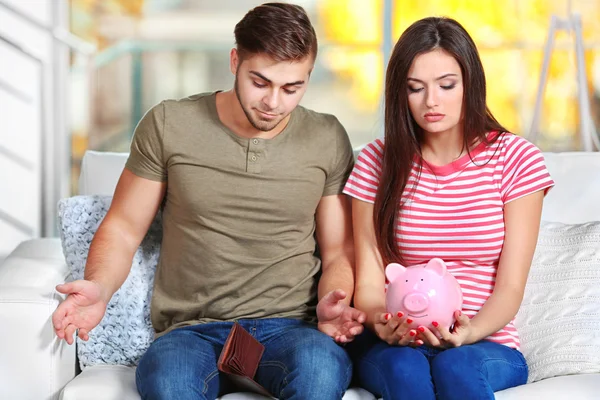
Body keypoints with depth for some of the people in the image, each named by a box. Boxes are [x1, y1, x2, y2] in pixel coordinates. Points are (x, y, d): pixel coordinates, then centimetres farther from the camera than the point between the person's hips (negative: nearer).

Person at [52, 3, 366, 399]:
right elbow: (123, 230, 8)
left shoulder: (328, 139, 6)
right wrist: (99, 287, -13)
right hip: (192, 331, 0)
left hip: (289, 325, 1)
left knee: (321, 368, -37)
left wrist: (331, 304, -11)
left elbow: (338, 252, 11)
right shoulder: (168, 125, 3)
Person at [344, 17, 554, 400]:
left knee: (455, 364, -35)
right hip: (394, 346, 1)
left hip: (487, 345, -1)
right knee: (406, 368, -33)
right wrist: (381, 321, -22)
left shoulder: (516, 159, 1)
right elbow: (369, 282, 2)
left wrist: (469, 332, -24)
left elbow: (509, 288, -3)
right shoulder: (377, 162, 6)